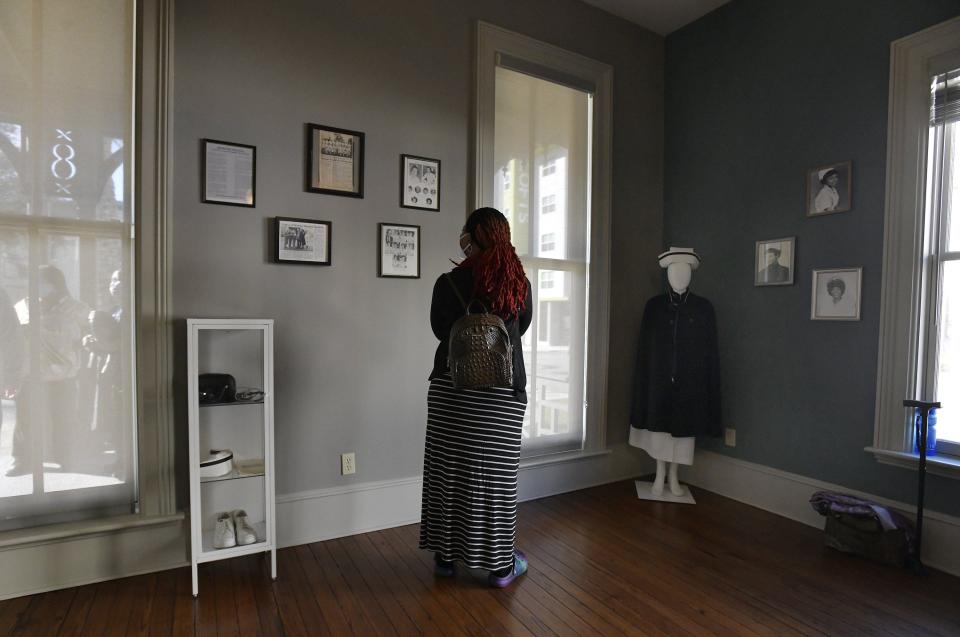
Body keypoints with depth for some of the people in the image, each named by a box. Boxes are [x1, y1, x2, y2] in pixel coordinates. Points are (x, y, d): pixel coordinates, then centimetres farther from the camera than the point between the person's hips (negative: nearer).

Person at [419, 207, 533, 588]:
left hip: (451, 388, -1)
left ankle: (446, 555, 27)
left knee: (448, 470, 12)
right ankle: (500, 565, 22)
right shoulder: (520, 283, -1)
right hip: (504, 392, 1)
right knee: (495, 475, 9)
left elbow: (441, 329, 6)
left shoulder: (449, 283, -7)